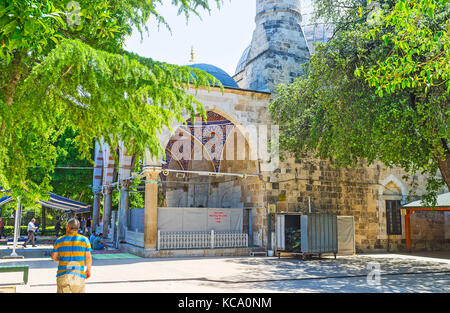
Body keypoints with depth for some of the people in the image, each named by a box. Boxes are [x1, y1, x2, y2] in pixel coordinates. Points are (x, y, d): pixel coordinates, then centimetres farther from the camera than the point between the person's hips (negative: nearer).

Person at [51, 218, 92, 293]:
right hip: (78, 274, -1)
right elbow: (88, 257, -3)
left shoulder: (60, 240, 2)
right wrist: (89, 270, 11)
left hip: (63, 274, 1)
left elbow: (54, 257, 9)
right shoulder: (84, 240, -2)